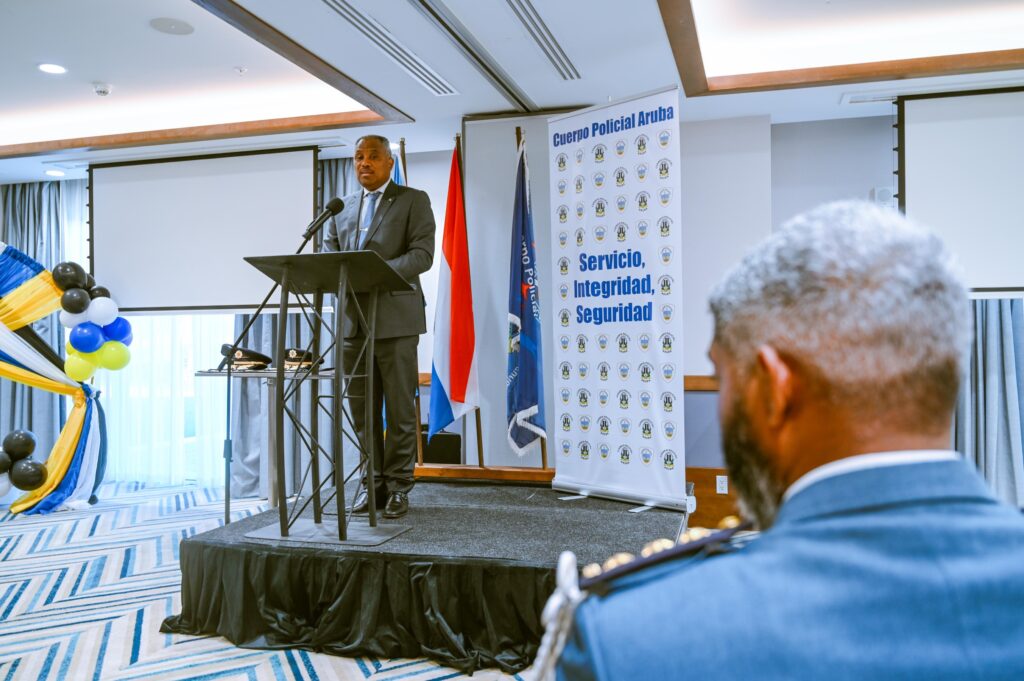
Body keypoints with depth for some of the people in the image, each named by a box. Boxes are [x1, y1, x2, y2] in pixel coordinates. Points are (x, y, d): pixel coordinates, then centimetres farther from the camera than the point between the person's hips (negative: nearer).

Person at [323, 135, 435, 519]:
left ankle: (398, 486, 11)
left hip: (395, 318, -4)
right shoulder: (342, 207, 19)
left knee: (400, 408, 1)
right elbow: (328, 255, 15)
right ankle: (373, 481, 18)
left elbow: (422, 254, -8)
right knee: (361, 408, 7)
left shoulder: (414, 200, 4)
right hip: (352, 319, 5)